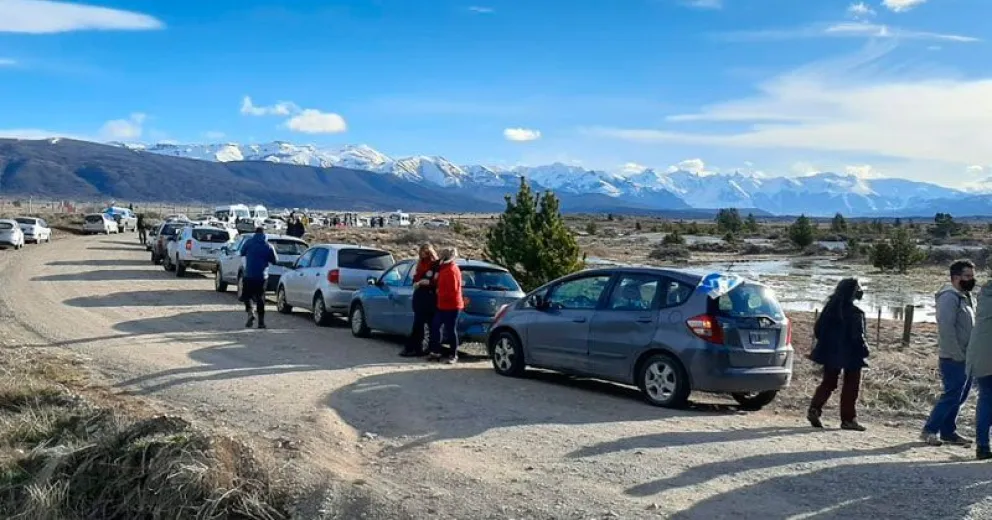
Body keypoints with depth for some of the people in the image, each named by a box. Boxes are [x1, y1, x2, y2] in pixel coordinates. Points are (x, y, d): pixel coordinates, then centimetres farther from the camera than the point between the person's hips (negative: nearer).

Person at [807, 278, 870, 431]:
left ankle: (814, 409, -3)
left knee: (828, 383, 13)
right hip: (850, 355, -6)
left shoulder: (830, 307, 2)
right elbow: (857, 337, -17)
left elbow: (817, 329, 7)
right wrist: (864, 349, -1)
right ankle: (848, 419, 10)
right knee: (851, 386, 7)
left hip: (830, 353, 6)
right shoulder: (854, 312, -18)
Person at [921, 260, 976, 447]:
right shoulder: (950, 297, -13)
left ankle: (948, 431, 20)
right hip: (953, 360, -9)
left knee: (959, 396, 12)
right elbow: (946, 327, -22)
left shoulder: (966, 297, 18)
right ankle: (929, 431, -3)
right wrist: (958, 355, -21)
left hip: (965, 359, 9)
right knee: (952, 395, -9)